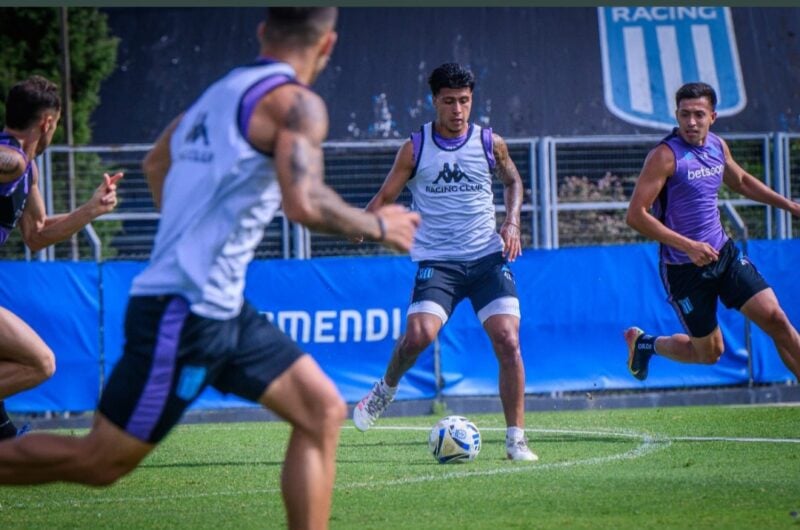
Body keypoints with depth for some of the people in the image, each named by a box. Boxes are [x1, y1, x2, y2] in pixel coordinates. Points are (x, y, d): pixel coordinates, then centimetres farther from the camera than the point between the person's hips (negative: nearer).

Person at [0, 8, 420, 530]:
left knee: (323, 411, 5)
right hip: (185, 311, -9)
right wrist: (377, 225, -9)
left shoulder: (221, 93, 14)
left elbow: (155, 163, 30)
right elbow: (304, 203, -25)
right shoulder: (296, 103, -11)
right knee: (100, 461, -3)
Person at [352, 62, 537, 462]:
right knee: (418, 335, -22)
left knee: (508, 341, -13)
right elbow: (385, 196, 6)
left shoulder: (490, 143, 4)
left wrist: (512, 222, 6)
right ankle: (386, 389, 11)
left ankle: (516, 439, -4)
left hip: (488, 257, 1)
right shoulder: (415, 148, 1)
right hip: (436, 261, -1)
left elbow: (512, 181, 23)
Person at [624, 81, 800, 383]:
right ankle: (644, 344, 32)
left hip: (723, 254, 6)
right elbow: (636, 216, -22)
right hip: (683, 267, -6)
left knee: (775, 319, -7)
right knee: (709, 352, 5)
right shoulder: (665, 156, -18)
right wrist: (688, 246, -27)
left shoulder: (718, 146, 4)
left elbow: (741, 181, 27)